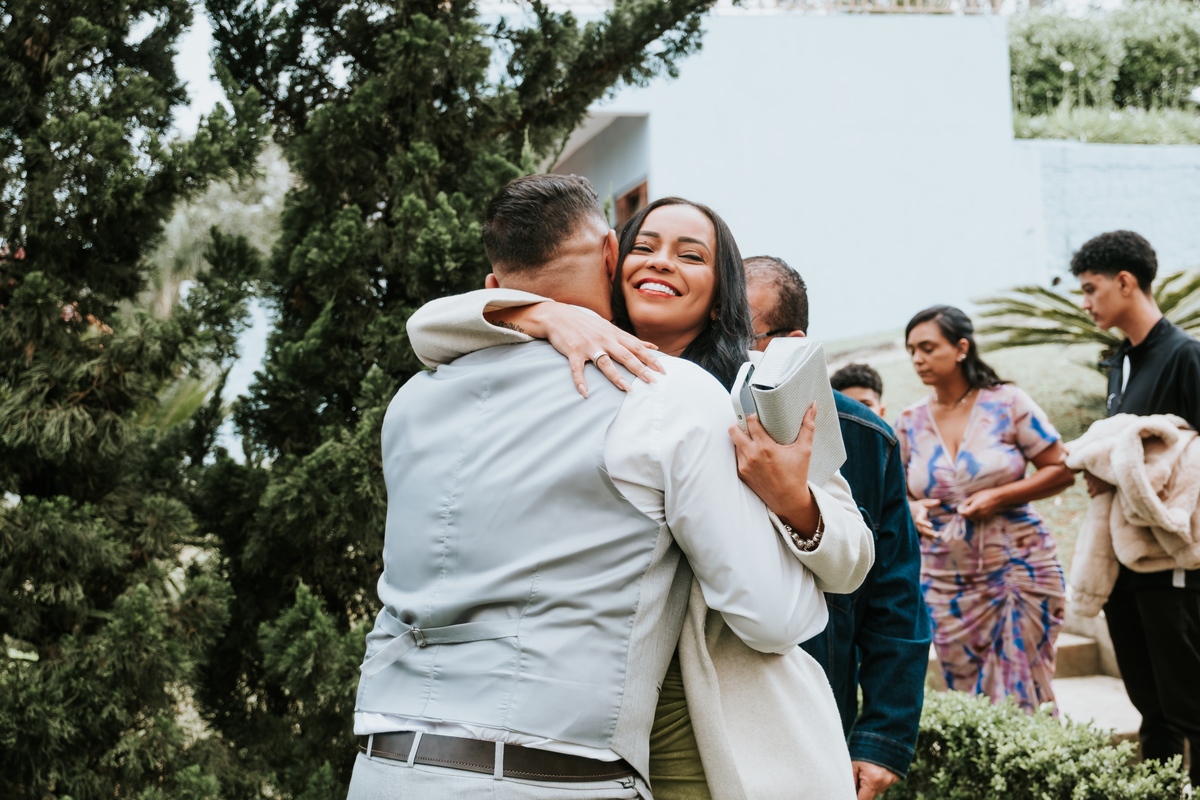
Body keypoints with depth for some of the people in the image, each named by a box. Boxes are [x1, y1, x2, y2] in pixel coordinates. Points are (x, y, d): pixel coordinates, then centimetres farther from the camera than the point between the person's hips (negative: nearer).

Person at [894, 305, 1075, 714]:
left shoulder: (1006, 403, -4)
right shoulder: (909, 421, 6)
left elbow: (1061, 470, -3)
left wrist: (998, 497, -14)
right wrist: (911, 509, -6)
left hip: (1017, 568, -3)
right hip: (946, 582, 4)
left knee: (1020, 696, -2)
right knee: (967, 695, 7)